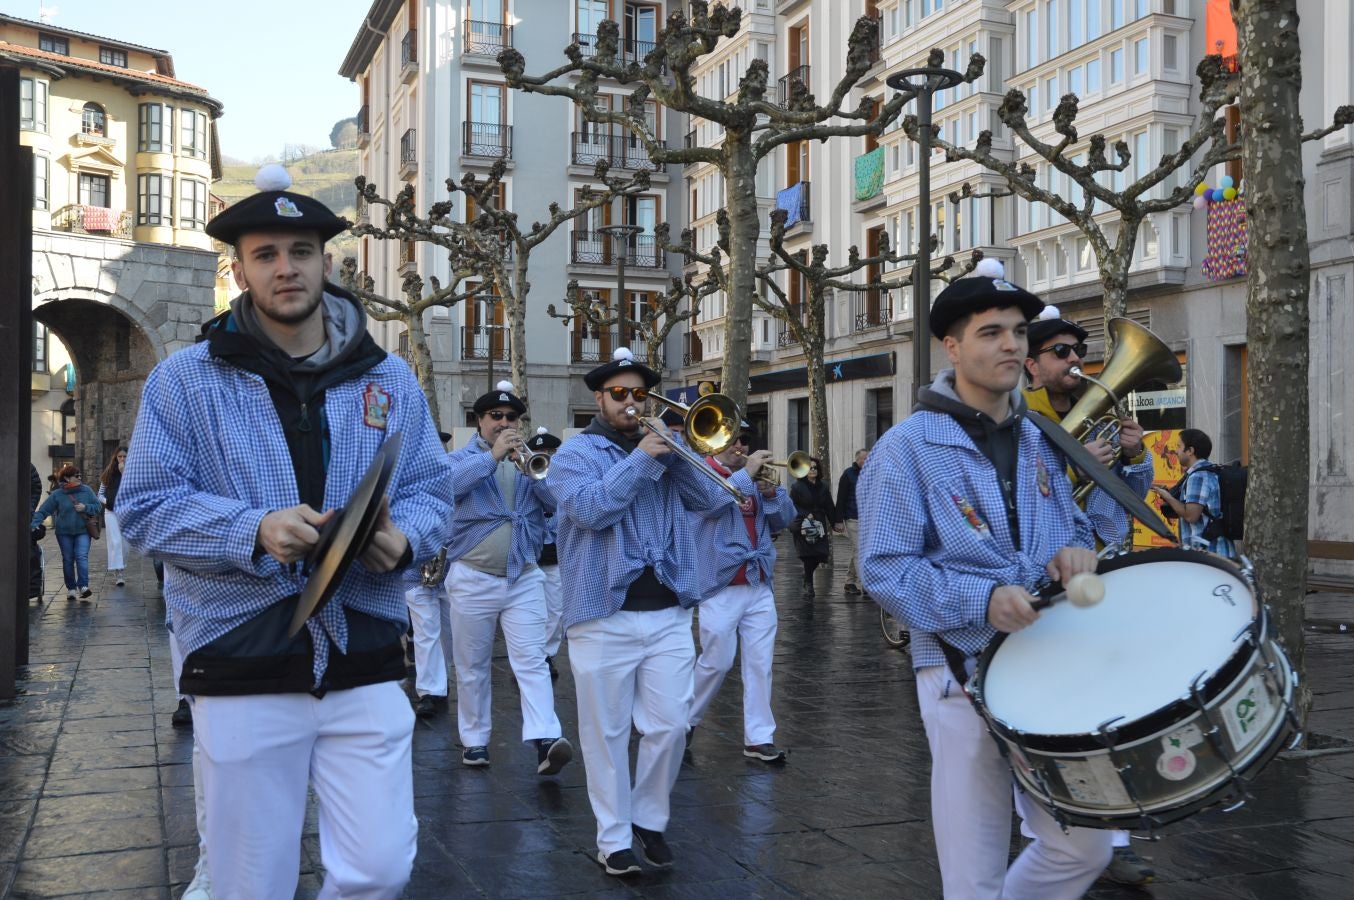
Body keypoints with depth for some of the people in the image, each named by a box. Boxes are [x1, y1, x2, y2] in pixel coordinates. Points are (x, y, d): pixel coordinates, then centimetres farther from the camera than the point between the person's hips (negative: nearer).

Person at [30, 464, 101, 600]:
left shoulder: (86, 491, 0)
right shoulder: (57, 495, -3)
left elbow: (97, 506, 4)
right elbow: (43, 510, -4)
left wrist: (86, 507, -14)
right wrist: (35, 523, -17)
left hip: (82, 531, -1)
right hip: (64, 532, 1)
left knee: (82, 557, -16)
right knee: (68, 560, 8)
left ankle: (83, 586, -22)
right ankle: (71, 588, 18)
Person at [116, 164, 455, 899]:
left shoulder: (389, 379, 9)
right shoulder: (186, 379, 1)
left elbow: (432, 492, 9)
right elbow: (143, 508, -3)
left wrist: (403, 539, -14)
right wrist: (256, 531, -20)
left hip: (365, 665, 2)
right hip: (241, 671, -2)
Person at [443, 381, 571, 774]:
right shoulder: (462, 458, 4)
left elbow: (559, 499, -3)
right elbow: (446, 484, -20)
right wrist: (493, 455, -22)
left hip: (524, 577, 1)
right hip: (473, 579, -1)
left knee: (532, 660, -10)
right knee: (472, 667, 8)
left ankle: (545, 739, -21)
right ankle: (474, 739, 19)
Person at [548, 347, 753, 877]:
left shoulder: (663, 448, 15)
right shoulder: (575, 453, 1)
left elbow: (707, 499, 1)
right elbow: (589, 509, -18)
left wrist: (671, 451, -11)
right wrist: (640, 458, -18)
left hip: (670, 614, 4)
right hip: (604, 617, -4)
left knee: (670, 727, 5)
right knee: (607, 733, 4)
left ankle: (649, 818, 25)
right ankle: (614, 838, 16)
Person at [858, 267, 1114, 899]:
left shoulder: (1038, 442, 11)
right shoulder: (908, 449, -10)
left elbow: (1073, 524, 22)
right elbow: (885, 570, -13)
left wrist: (1075, 551, -2)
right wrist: (982, 601, -26)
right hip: (964, 679, -6)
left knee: (1084, 847, 14)